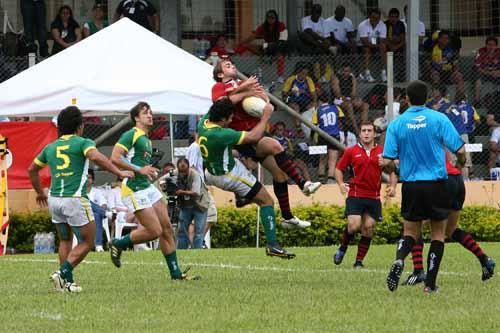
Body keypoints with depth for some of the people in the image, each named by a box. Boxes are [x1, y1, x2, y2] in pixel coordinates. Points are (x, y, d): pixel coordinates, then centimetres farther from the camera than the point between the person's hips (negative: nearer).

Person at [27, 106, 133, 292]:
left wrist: (40, 192, 40)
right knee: (87, 242, 4)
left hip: (54, 200, 6)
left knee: (65, 241, 22)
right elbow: (96, 157, -22)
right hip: (75, 199, -6)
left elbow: (32, 170, 26)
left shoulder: (51, 147, 16)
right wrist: (119, 173, -20)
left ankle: (67, 282, 14)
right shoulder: (83, 143, -1)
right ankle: (63, 273, -12)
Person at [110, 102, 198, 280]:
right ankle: (118, 244, 6)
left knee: (167, 228, 4)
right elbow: (115, 158, -18)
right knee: (155, 231, -13)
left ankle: (176, 273, 8)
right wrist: (139, 170, -20)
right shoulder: (131, 135, -7)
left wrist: (151, 172, 14)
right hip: (134, 190, -9)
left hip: (147, 187, 9)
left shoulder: (146, 140, 22)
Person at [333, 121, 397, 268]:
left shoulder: (382, 151, 6)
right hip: (355, 195, -2)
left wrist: (392, 186, -2)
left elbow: (392, 170, 14)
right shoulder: (351, 151, 3)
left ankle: (359, 261, 8)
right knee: (354, 225, -15)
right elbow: (339, 169, 11)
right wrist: (341, 184, -6)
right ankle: (342, 248, 12)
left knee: (368, 228, -2)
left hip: (374, 197, 2)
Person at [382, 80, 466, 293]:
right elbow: (459, 150, -8)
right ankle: (430, 284, 3)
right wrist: (461, 163, 15)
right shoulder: (439, 119, -5)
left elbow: (387, 161, -4)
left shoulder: (396, 124, -1)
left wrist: (388, 163, 21)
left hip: (411, 185, 2)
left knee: (410, 233, 15)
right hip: (436, 185, -1)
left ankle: (399, 260, -17)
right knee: (438, 234, 11)